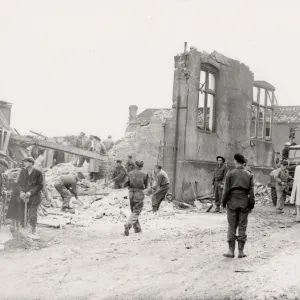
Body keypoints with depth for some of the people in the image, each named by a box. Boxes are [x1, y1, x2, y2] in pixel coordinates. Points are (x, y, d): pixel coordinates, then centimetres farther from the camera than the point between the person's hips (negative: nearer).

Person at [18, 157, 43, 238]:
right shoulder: (22, 172, 6)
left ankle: (34, 232, 6)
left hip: (34, 197, -4)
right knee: (22, 214, 1)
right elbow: (19, 183, 8)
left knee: (32, 214, -7)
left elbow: (40, 186, -5)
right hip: (24, 196, 4)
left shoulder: (38, 173, -6)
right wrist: (21, 192, -10)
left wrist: (30, 192, -15)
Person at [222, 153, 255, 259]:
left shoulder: (230, 174, -6)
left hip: (232, 203, -2)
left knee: (232, 227, 5)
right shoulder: (249, 175, 2)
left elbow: (226, 190, -6)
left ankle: (231, 251, 6)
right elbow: (251, 191, 0)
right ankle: (241, 251, 10)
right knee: (242, 227, 7)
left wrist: (223, 202, 3)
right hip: (244, 203, 2)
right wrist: (251, 204, 6)